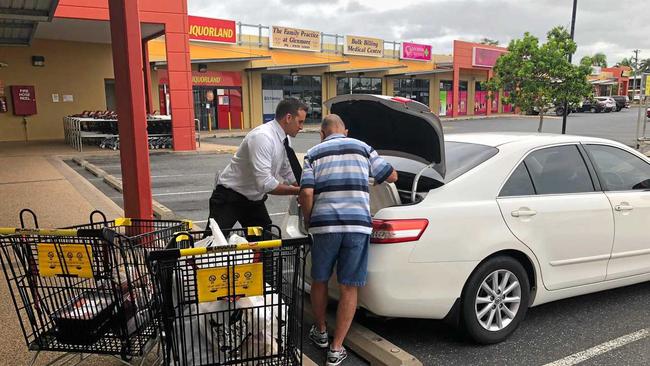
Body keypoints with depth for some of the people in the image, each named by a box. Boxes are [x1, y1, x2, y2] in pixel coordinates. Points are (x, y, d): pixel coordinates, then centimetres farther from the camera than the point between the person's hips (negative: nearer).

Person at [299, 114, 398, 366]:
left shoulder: (314, 153, 10)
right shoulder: (362, 148, 14)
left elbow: (306, 193, -3)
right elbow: (392, 176, 21)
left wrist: (309, 223, 12)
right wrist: (377, 179, 42)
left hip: (324, 224, 0)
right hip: (358, 224, 1)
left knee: (319, 281, 21)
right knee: (349, 288, 9)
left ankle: (320, 333, 37)